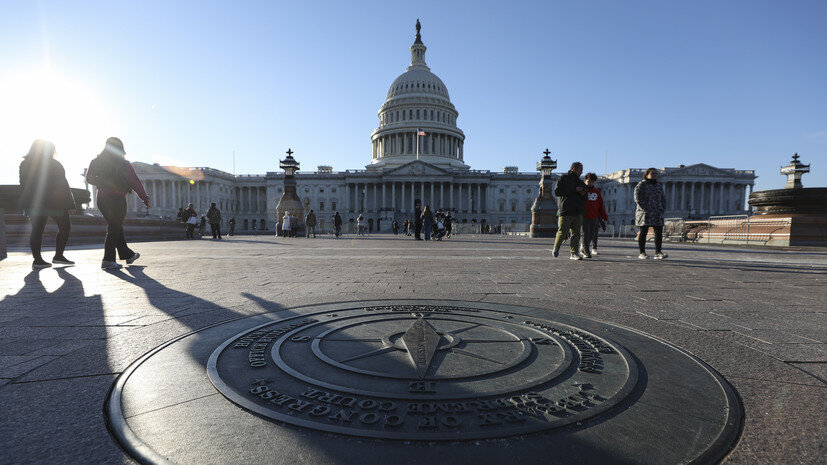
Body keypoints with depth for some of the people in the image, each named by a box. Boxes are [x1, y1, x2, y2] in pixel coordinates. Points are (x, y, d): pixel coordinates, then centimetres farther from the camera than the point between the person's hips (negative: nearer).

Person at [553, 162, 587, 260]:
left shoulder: (580, 182, 22)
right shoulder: (563, 178, 2)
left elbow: (584, 198, 31)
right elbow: (557, 191, -13)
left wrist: (583, 194, 5)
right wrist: (574, 190, -14)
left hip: (578, 212, 6)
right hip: (566, 211, -6)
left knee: (576, 233, 0)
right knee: (562, 232, -4)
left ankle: (574, 253, 3)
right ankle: (556, 248, 19)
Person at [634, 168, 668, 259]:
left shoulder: (659, 186, 18)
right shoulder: (641, 185, -2)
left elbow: (663, 199, 22)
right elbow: (638, 198, -10)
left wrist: (662, 209, 5)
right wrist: (646, 209, -17)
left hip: (657, 214, 6)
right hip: (645, 213, -6)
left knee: (659, 232, -2)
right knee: (643, 232, -4)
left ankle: (658, 253, -1)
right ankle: (642, 253, 1)